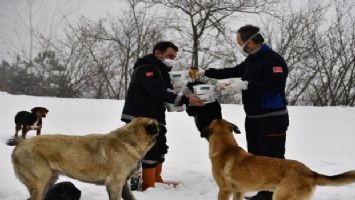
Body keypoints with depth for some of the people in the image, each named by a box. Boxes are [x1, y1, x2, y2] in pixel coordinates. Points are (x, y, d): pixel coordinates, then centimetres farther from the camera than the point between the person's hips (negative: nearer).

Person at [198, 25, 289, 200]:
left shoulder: (273, 59, -17)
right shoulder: (251, 60, 11)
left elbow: (276, 85, -28)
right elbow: (232, 72, 24)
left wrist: (246, 85, -28)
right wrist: (206, 72, 22)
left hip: (272, 119, -9)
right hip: (253, 118, 10)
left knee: (273, 159, -9)